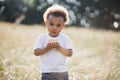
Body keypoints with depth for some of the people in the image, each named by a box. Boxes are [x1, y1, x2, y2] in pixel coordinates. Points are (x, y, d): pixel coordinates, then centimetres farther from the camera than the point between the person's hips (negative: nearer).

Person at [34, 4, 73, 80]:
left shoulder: (65, 38, -1)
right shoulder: (42, 38, -3)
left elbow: (70, 53, -7)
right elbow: (36, 52, -7)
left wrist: (59, 48, -21)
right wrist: (46, 49, -22)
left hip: (62, 72, 2)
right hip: (47, 73, -2)